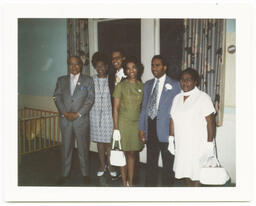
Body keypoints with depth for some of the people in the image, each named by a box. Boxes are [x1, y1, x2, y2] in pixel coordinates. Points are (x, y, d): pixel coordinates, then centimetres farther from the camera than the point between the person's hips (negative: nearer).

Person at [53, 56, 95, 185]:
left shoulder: (88, 80, 4)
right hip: (65, 120, 2)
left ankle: (85, 174, 21)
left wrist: (77, 114, -11)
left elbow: (90, 99, -3)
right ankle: (65, 174, 24)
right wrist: (65, 113, -9)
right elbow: (57, 97, 5)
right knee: (66, 148, 10)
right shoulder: (61, 80, 11)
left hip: (81, 119, -2)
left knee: (83, 148, 6)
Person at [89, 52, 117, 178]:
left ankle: (110, 165, 20)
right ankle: (102, 165, 24)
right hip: (95, 115, 2)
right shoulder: (91, 80, 5)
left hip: (108, 114, -2)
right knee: (99, 142, 10)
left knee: (109, 142, 2)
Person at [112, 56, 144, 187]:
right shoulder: (120, 86, -5)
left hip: (137, 123, 3)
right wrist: (116, 128, -11)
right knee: (124, 153, 7)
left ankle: (131, 182, 24)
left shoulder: (142, 86, 5)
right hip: (123, 123, -3)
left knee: (132, 154, 12)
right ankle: (124, 183, 21)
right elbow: (116, 108, -6)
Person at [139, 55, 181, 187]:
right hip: (150, 129, 4)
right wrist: (141, 128, 7)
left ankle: (167, 184, 28)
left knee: (168, 163, 10)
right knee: (150, 162, 15)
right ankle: (149, 185, 29)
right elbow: (144, 107, 12)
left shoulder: (174, 85, -3)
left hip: (166, 130, -4)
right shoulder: (148, 84, 12)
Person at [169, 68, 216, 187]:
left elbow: (210, 122, -13)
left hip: (199, 145, -5)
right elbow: (173, 120, 12)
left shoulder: (203, 98, -9)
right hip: (181, 145, 5)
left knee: (197, 176, 2)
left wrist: (209, 144, -16)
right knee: (186, 173, 13)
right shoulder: (177, 98, 9)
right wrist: (171, 139, 9)